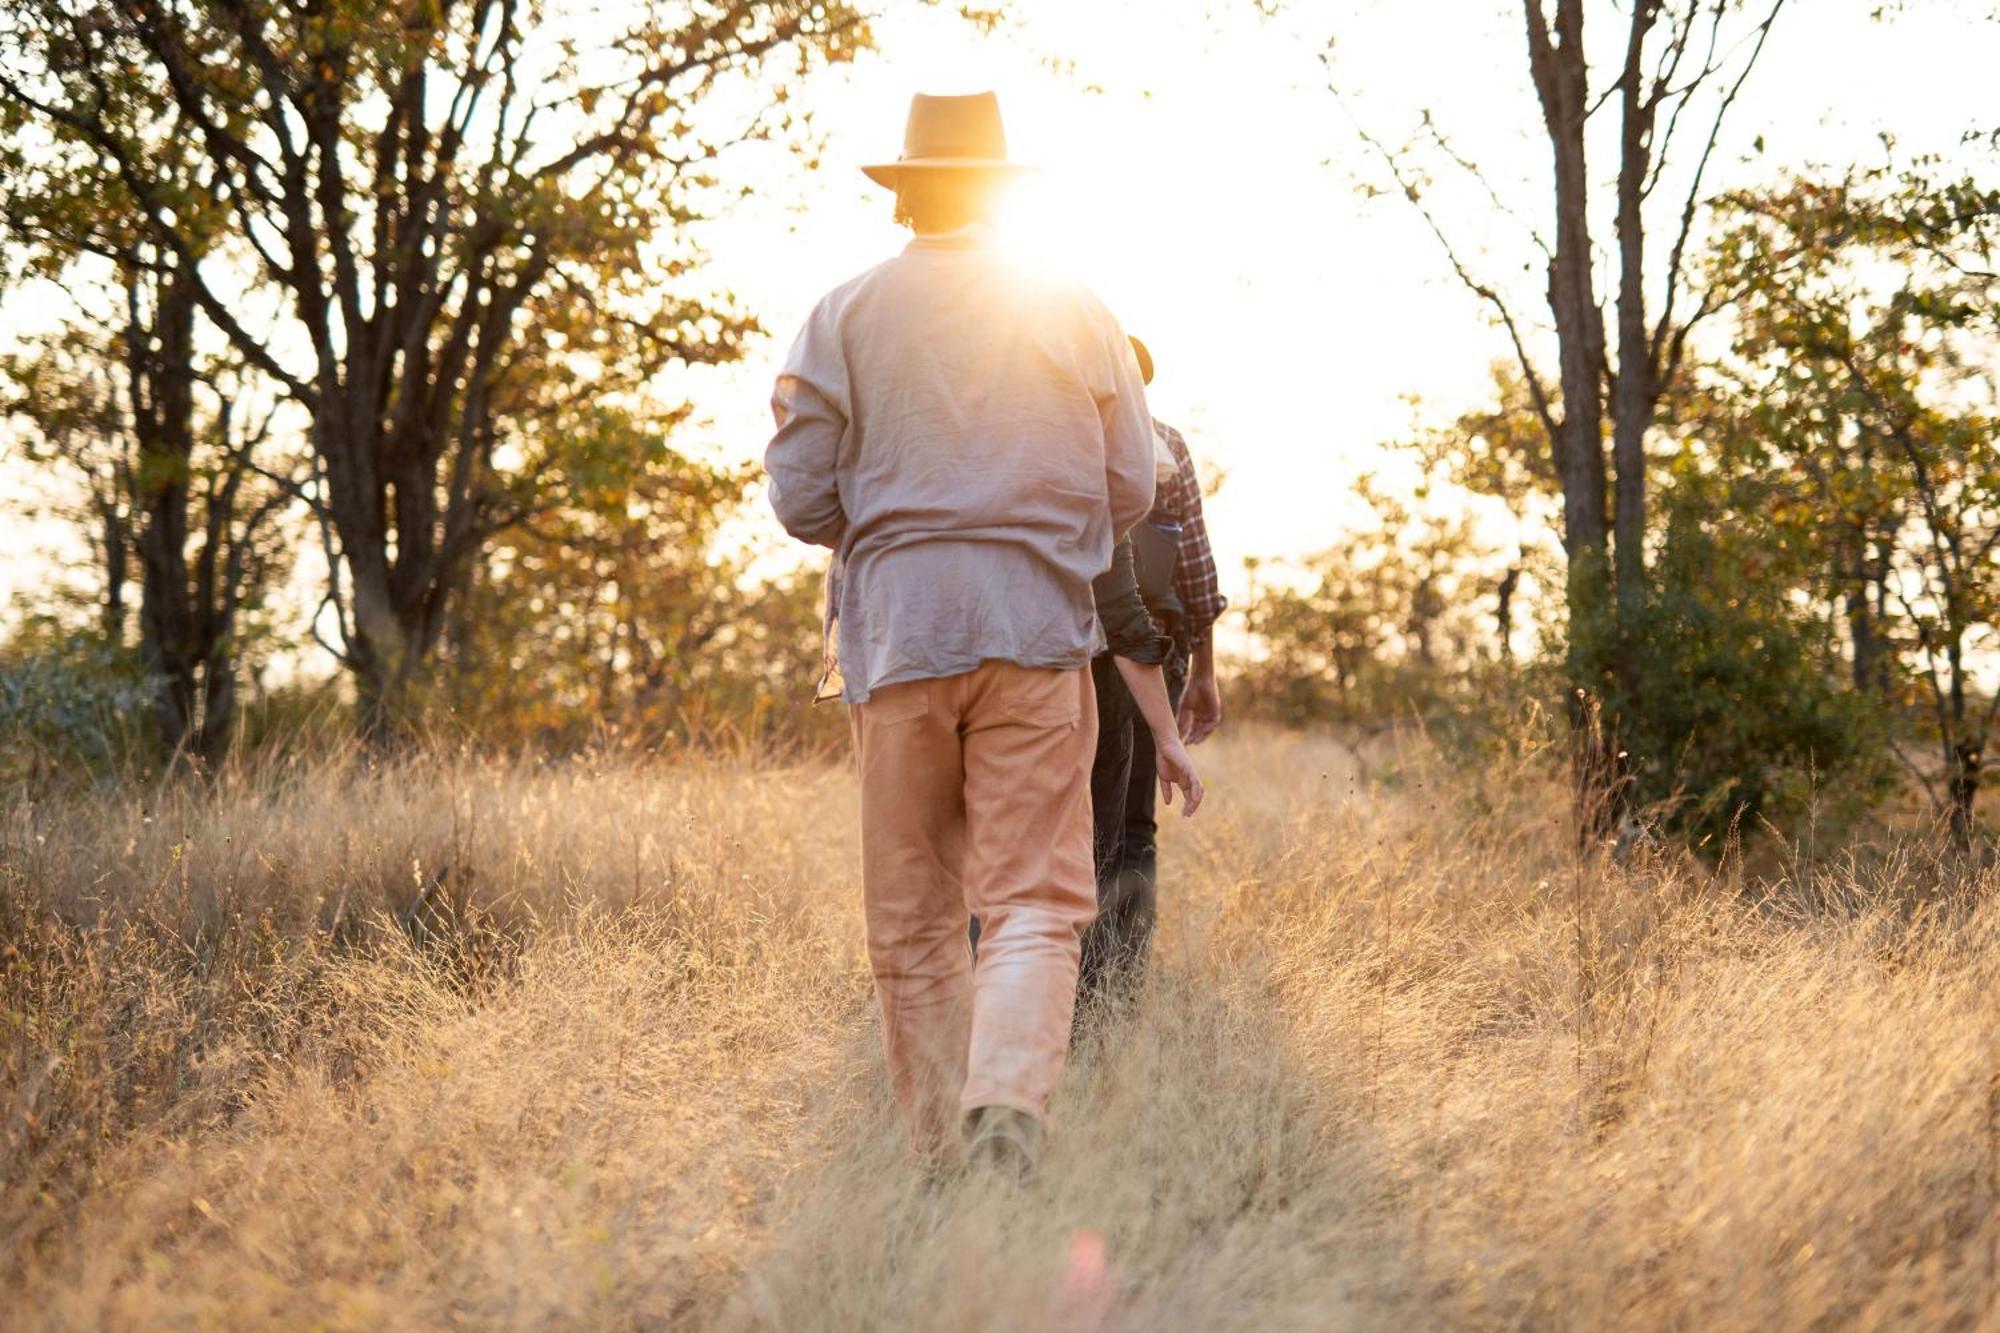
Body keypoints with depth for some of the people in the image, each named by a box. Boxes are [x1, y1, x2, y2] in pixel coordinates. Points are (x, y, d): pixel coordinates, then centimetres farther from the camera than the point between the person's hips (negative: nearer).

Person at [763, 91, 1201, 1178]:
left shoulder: (842, 319, 3)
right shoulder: (1079, 316, 6)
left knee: (911, 919, 7)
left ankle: (943, 1152, 9)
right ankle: (1007, 1110, -23)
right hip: (1035, 633, 0)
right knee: (1032, 901, -2)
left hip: (895, 633, 0)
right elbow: (1130, 491, 9)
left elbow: (801, 501, 1)